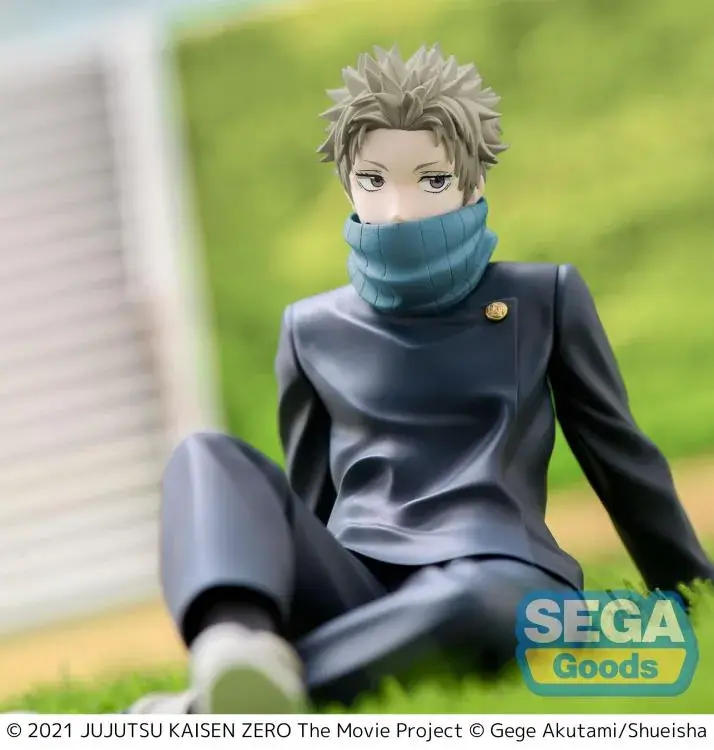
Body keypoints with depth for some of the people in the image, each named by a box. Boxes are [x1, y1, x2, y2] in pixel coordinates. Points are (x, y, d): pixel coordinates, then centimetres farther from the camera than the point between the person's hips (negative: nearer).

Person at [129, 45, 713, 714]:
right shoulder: (313, 330, 18)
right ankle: (237, 654, -54)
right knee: (208, 457, -24)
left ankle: (211, 711, -47)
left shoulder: (543, 298, 13)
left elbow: (619, 455, 20)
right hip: (352, 589, 3)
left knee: (476, 602, -42)